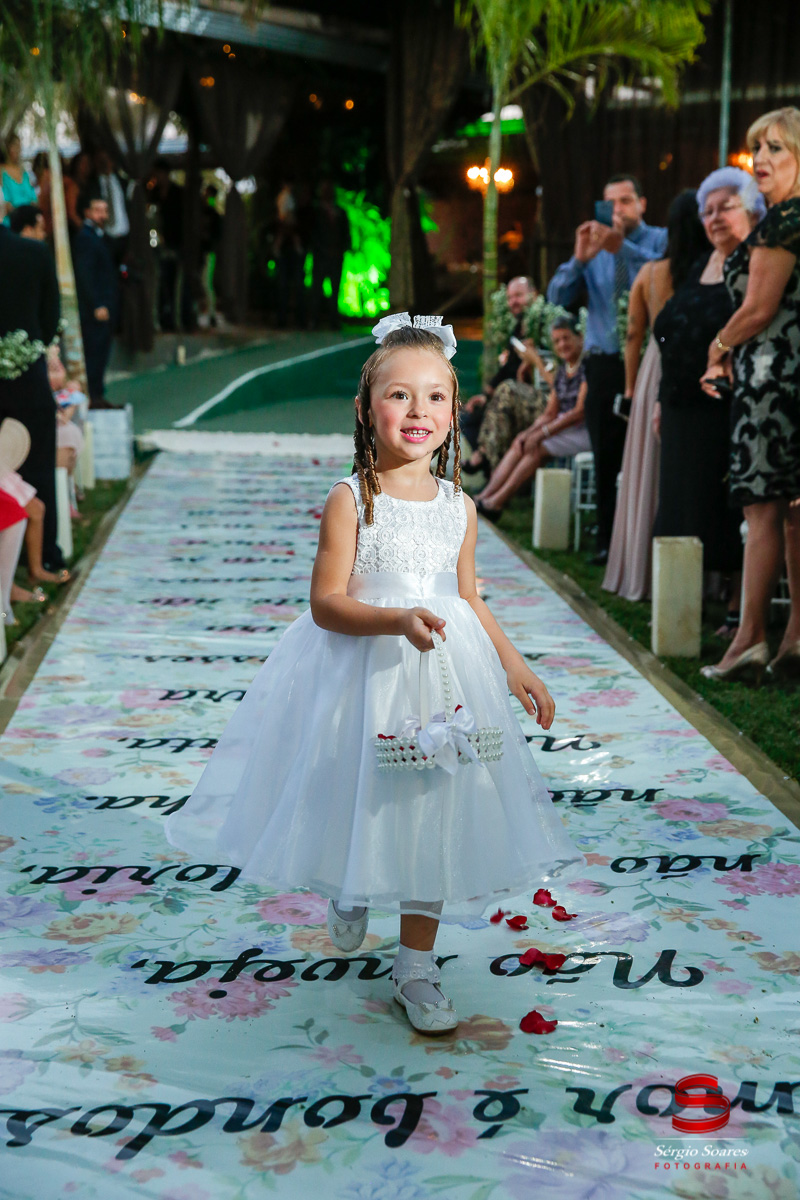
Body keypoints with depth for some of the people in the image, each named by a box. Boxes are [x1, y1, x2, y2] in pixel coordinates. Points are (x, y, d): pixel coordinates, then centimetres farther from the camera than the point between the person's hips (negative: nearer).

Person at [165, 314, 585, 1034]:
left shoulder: (459, 506, 4)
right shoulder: (350, 501, -10)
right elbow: (326, 603, -14)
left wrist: (515, 667, 12)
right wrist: (397, 620, -28)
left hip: (444, 677, 4)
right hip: (361, 677, -3)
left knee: (433, 818, 8)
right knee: (360, 803, 10)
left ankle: (416, 964, 23)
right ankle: (350, 892, 46)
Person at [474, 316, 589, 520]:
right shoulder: (561, 372, 14)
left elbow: (580, 412, -19)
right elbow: (549, 414, 13)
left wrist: (542, 433, -21)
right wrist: (530, 432, -8)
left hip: (586, 430, -8)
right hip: (565, 428, 8)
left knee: (537, 448, -26)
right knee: (519, 444, -12)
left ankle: (496, 503, -24)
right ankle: (484, 497, -20)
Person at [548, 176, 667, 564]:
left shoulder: (660, 240, 1)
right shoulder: (593, 245, 13)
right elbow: (557, 296, 3)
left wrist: (623, 248, -32)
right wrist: (579, 259, -14)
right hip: (605, 364, 4)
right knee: (606, 459, 7)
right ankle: (608, 541, 15)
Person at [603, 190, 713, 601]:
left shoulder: (649, 273, 0)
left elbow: (633, 335, 5)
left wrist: (631, 385, 14)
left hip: (654, 380, 3)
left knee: (648, 478, 10)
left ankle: (641, 574, 17)